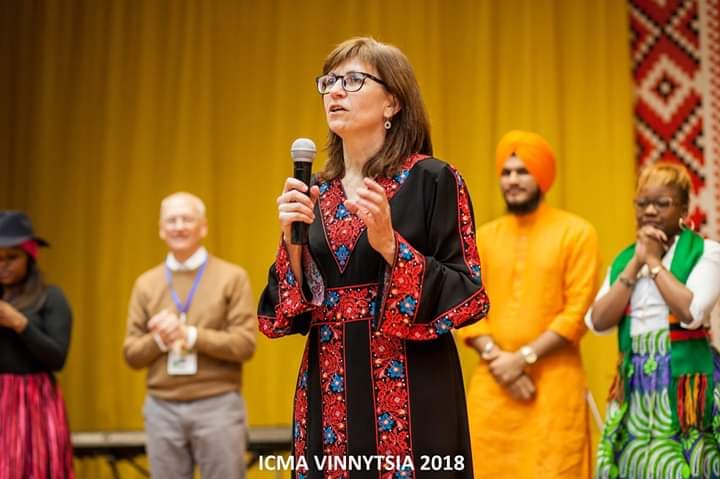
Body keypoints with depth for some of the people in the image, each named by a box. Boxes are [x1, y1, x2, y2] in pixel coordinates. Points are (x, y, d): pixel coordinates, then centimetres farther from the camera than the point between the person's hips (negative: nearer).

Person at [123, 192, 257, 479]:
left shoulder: (232, 277, 1)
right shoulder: (146, 283, 11)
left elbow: (244, 344, -8)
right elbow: (132, 354, 9)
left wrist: (190, 334, -16)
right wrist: (159, 340, -11)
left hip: (218, 405, -3)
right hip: (162, 408, 3)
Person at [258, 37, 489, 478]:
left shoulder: (433, 181, -4)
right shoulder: (313, 193, 10)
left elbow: (468, 296, -8)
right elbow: (286, 314, 9)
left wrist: (389, 245, -18)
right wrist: (293, 242, -7)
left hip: (411, 394, -4)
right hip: (328, 396, 5)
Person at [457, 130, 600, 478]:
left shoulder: (576, 233, 0)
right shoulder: (483, 237, 12)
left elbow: (578, 312, -7)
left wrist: (525, 358, -13)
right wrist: (498, 360, -9)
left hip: (554, 383, -4)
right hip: (491, 383, 4)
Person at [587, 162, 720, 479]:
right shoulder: (623, 259, 12)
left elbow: (691, 312, -18)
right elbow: (598, 321, -1)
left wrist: (654, 261, -8)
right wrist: (636, 263, -4)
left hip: (685, 384, -4)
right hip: (636, 385, 4)